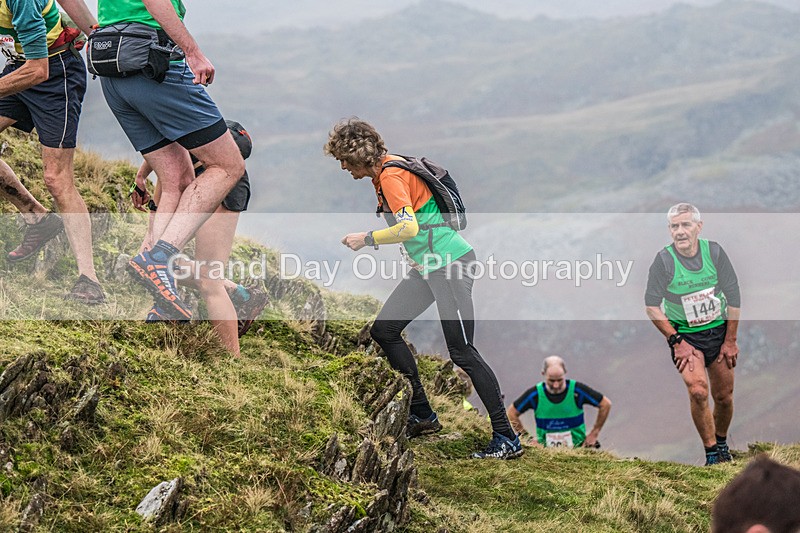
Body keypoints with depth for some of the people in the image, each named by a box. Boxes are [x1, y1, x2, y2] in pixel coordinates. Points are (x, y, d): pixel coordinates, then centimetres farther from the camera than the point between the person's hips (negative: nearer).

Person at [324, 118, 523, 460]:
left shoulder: (391, 175, -15)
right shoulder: (384, 173, 15)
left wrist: (367, 239, -15)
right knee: (384, 330, 10)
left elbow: (409, 228, -27)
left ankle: (506, 439, -8)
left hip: (450, 264, -10)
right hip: (429, 266, 10)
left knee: (461, 351, -11)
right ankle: (422, 415, 15)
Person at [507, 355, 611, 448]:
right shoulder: (535, 394, -5)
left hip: (578, 447, -1)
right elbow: (511, 413, 7)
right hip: (545, 449, 1)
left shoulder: (577, 390, -8)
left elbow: (605, 404, 2)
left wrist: (594, 434, 3)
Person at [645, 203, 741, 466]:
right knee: (698, 391, -22)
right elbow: (652, 305, -9)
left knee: (724, 397, 7)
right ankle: (711, 453, -10)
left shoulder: (714, 252, -11)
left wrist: (730, 341, 0)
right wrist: (676, 342, -11)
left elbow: (734, 297, -1)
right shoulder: (664, 260, -16)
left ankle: (721, 442, 33)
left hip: (718, 330, 3)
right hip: (684, 334, -2)